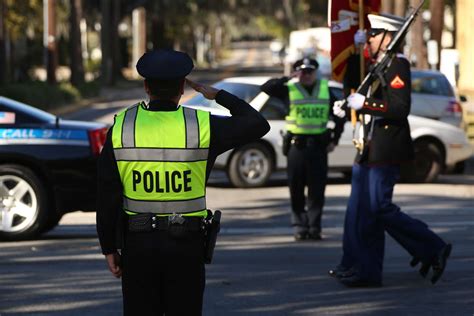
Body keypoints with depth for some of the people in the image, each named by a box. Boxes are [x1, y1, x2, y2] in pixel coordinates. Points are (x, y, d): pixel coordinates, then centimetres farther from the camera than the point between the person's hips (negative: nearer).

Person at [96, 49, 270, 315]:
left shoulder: (121, 127, -4)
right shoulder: (202, 126, -9)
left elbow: (108, 198, -3)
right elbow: (259, 125, 2)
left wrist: (109, 247, 5)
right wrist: (219, 95, 10)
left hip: (138, 243, 1)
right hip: (186, 243, -1)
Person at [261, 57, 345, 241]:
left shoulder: (325, 90, 8)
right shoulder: (289, 90, 1)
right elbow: (266, 88, -9)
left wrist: (334, 140, 9)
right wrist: (288, 79, -14)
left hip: (318, 145, 1)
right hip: (296, 145, -1)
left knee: (317, 190, 0)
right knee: (296, 191, 3)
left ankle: (314, 228, 6)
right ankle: (300, 228, 10)